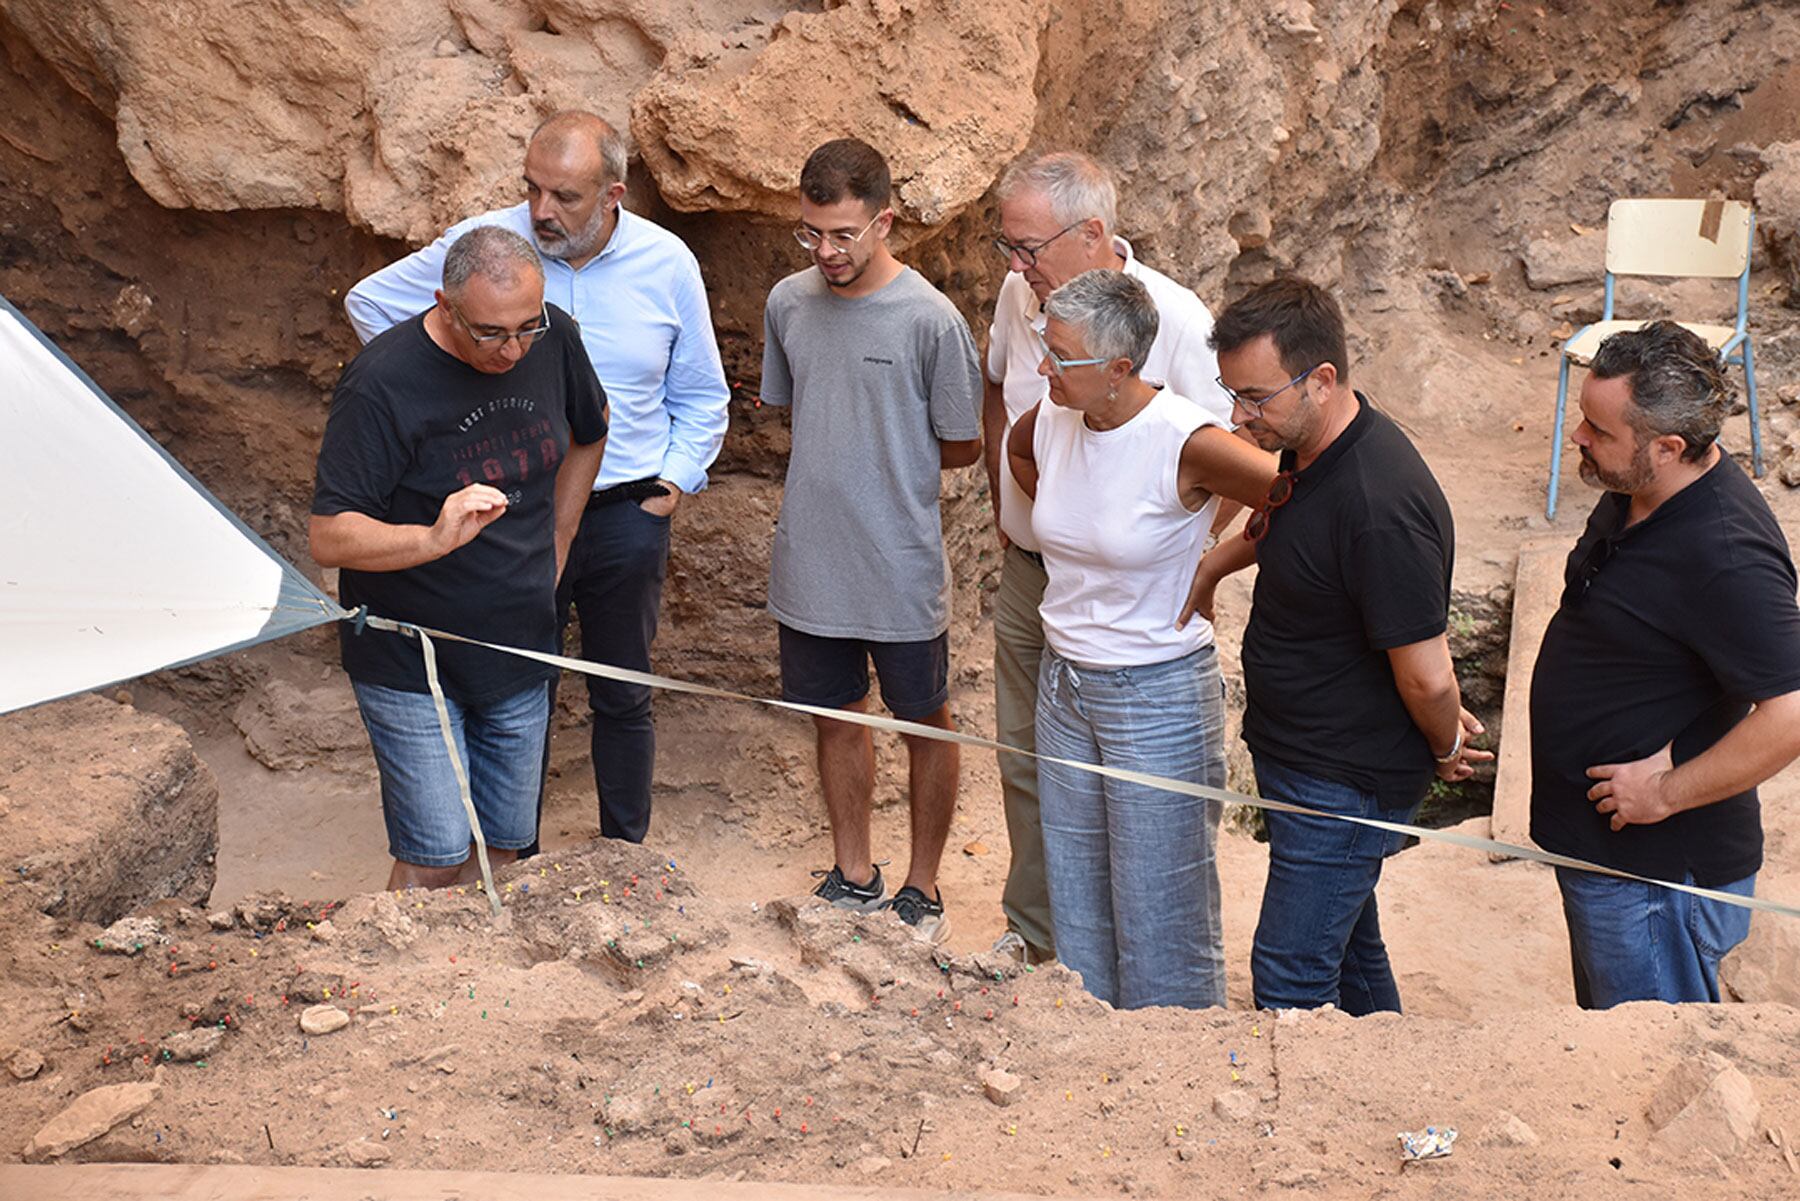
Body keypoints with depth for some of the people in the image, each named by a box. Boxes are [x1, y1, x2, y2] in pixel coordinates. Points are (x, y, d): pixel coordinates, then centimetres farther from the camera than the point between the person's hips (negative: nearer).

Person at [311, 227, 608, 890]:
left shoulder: (553, 338, -6)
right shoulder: (382, 382, -22)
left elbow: (590, 431, 17)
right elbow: (329, 538, -24)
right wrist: (434, 539, -41)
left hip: (519, 649, 5)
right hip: (410, 661, -5)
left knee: (501, 845, 12)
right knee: (436, 859, -7)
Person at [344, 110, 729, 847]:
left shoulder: (666, 263, -3)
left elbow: (701, 397, 10)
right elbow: (370, 301, 7)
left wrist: (676, 481, -1)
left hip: (627, 516, 1)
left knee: (623, 697, 13)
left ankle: (624, 855, 29)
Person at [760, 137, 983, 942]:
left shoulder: (929, 319, -15)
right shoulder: (788, 303, 0)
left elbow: (961, 446, -6)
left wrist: (887, 462, 3)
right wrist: (853, 456, 7)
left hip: (901, 572, -4)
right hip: (810, 565, 5)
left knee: (925, 725, 12)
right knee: (836, 719, 18)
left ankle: (922, 889, 29)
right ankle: (854, 877, 35)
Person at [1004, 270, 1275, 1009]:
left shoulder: (1184, 441, -23)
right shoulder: (1049, 423, -3)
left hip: (1160, 697, -7)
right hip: (1064, 684, 7)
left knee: (1160, 914, 5)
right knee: (1076, 901, 19)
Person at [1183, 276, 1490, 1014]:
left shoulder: (1380, 510, -31)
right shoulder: (1307, 449, -1)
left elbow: (1427, 678, -26)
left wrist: (1446, 749, -7)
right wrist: (1215, 562, 14)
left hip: (1345, 785, -10)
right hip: (1297, 759, 10)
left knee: (1290, 978, -4)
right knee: (1346, 946, 23)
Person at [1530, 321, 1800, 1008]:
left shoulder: (1724, 558, -29)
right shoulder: (1637, 496, 1)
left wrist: (1666, 793, -24)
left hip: (1655, 868, -10)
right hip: (1597, 845, 10)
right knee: (1605, 1031, 25)